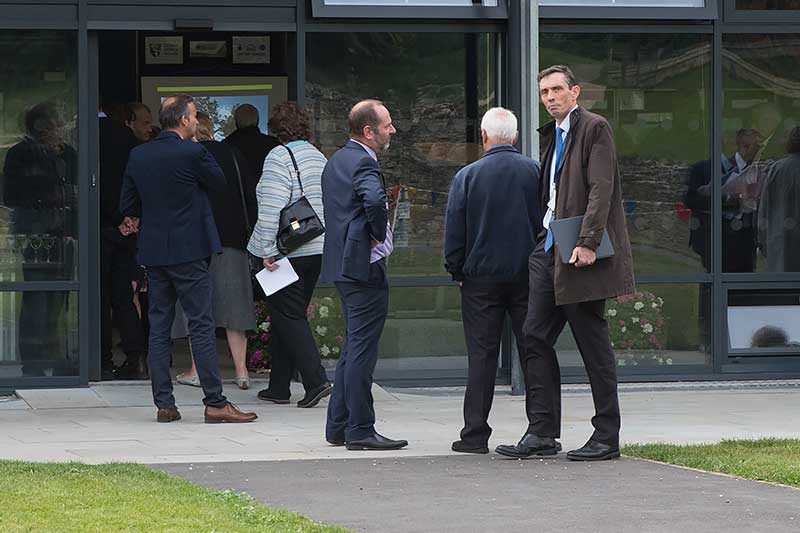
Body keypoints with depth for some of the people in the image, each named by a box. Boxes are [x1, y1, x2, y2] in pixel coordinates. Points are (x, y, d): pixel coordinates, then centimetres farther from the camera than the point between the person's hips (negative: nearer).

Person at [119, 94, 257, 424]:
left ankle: (164, 404, 8)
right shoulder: (192, 153, -13)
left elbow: (127, 206, 8)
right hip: (188, 252, -5)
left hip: (153, 252, 5)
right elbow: (220, 182, 3)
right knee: (201, 326, -3)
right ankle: (215, 403, -4)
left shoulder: (138, 155, 4)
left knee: (159, 328, 8)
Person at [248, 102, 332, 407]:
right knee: (293, 316, 13)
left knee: (288, 317, -3)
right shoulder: (319, 158, 11)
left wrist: (268, 251, -18)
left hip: (286, 252, -8)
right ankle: (279, 387, 18)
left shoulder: (279, 157, -12)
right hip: (317, 250, 8)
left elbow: (271, 209, -19)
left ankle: (316, 381, -13)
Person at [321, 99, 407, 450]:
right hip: (365, 264, -10)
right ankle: (360, 431, -4)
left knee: (353, 349, 16)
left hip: (342, 262, 10)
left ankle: (338, 427, 19)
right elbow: (374, 200, -35)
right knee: (362, 349, -6)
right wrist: (378, 234, -18)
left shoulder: (337, 160, 16)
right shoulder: (363, 163, -16)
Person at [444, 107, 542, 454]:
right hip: (527, 274, 1)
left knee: (482, 356, 2)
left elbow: (453, 231, -3)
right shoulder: (534, 172, -1)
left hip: (482, 277, -1)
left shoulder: (467, 176, -5)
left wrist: (456, 271, 8)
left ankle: (475, 434, 2)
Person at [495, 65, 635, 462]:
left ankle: (606, 437, 3)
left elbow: (601, 189, -16)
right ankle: (542, 432, 7)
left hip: (579, 253, -9)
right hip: (549, 248, 9)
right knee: (535, 337, 4)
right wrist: (544, 241, 14)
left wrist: (587, 243, -23)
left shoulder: (593, 128, -7)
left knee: (593, 343, -3)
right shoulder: (552, 135, 19)